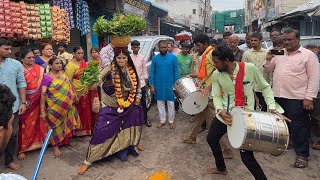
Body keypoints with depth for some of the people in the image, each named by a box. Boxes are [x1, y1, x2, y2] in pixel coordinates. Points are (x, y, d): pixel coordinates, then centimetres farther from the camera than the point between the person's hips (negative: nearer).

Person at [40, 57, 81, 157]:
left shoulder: (63, 74, 4)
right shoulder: (47, 77, -15)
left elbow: (69, 87, 14)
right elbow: (43, 93, -20)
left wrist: (74, 97, 12)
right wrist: (42, 110, -24)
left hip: (67, 106, 5)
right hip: (55, 107, -5)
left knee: (67, 123, 16)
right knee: (56, 125, 7)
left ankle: (67, 140, 36)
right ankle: (55, 146, 21)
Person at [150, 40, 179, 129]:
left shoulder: (173, 57, -4)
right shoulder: (155, 58, 0)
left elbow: (176, 72, -1)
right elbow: (152, 72, 2)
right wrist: (152, 85, -2)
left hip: (170, 85, -2)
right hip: (159, 85, 2)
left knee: (171, 103, 8)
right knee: (160, 104, 11)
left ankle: (171, 121, 22)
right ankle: (162, 120, 26)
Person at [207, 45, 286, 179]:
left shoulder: (250, 68, -16)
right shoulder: (216, 75, -7)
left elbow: (265, 87, -4)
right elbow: (216, 96, -1)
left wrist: (272, 107, -15)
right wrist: (220, 110, -20)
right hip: (224, 115, 5)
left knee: (246, 155, -5)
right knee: (211, 139, 22)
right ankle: (221, 168, 48)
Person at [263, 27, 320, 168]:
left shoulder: (308, 55, -5)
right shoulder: (279, 54, 11)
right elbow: (268, 69, 17)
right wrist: (268, 60, -3)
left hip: (297, 98, -5)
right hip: (278, 96, 6)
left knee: (298, 127, 2)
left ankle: (302, 154, 16)